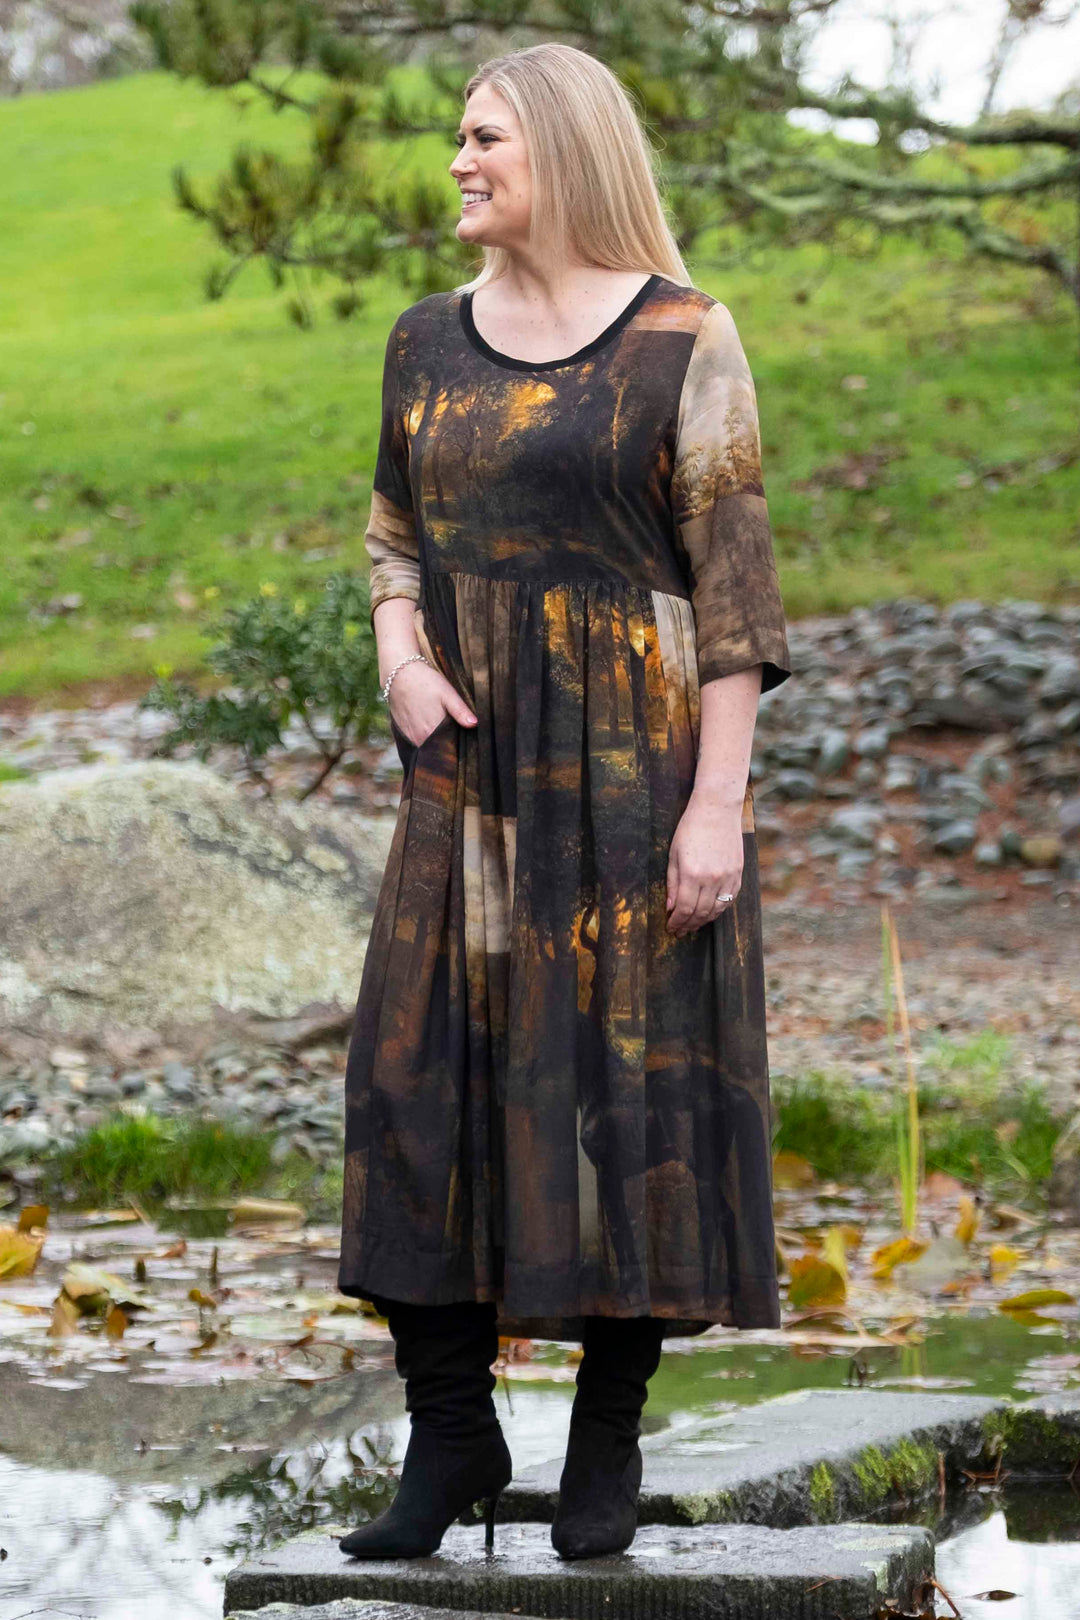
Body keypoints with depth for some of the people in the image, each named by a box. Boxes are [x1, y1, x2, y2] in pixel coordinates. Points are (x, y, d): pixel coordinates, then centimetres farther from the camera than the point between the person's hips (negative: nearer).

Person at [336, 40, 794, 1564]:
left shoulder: (683, 340, -6)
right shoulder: (432, 342, 9)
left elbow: (732, 579, -8)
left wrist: (719, 799, -14)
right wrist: (399, 656, 0)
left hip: (636, 760, -4)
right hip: (475, 770, 5)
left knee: (632, 1078, -1)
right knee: (426, 1075, -1)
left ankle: (609, 1438, 13)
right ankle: (449, 1436, 10)